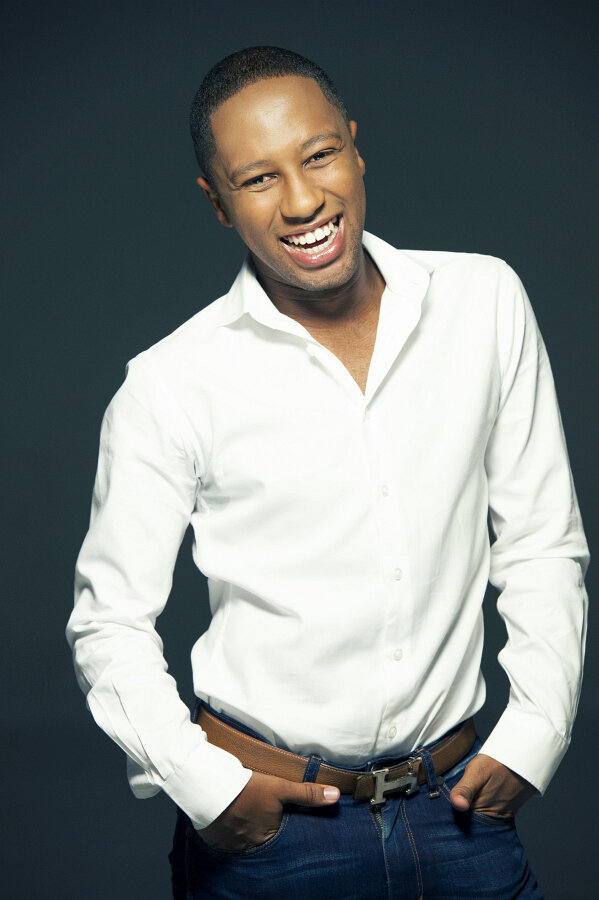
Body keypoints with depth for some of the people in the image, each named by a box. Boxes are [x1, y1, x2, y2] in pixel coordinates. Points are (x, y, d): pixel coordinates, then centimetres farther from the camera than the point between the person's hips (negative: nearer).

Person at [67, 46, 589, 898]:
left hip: (458, 800, 2)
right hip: (264, 823, -2)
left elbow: (542, 545, 4)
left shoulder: (486, 301, -2)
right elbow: (110, 620, -2)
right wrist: (200, 784, -12)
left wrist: (534, 732, -2)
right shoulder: (171, 387, -10)